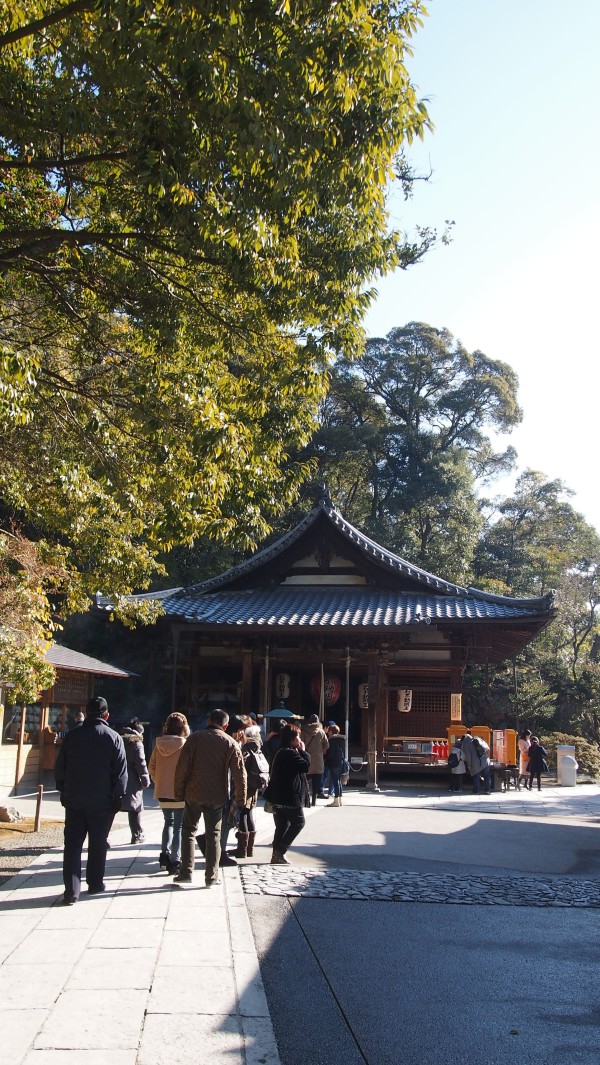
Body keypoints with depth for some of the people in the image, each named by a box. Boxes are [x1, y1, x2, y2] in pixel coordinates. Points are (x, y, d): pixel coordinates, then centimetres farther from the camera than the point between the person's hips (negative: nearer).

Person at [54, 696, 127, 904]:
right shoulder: (113, 738, -6)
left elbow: (59, 767, 5)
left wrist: (63, 791, 16)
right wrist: (118, 796, 2)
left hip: (74, 800, 1)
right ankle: (95, 884, 22)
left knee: (72, 844, 4)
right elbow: (121, 771, -6)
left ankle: (71, 890, -2)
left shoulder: (72, 736, 0)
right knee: (98, 844, 12)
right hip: (101, 801, -1)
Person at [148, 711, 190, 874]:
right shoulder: (185, 746, -15)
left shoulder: (159, 745, 0)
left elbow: (151, 768, 5)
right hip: (180, 792, -5)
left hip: (162, 792, 5)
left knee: (169, 822, 22)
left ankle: (164, 854, 14)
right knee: (178, 826, 5)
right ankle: (175, 861, 4)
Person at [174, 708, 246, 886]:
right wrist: (241, 799, 6)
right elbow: (240, 774, -2)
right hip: (217, 796, 0)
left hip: (194, 794, 0)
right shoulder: (231, 743, 0)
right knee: (214, 835, 10)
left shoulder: (194, 738, -2)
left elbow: (182, 768, -6)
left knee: (189, 831, 13)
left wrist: (179, 793, 1)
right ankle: (211, 877, 11)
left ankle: (186, 873, 8)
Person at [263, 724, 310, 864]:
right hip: (290, 796, -10)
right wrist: (303, 751, -7)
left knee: (281, 826, 14)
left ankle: (276, 855, 14)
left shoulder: (281, 752, 15)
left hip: (277, 796, 10)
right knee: (299, 822, 4)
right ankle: (280, 850, -1)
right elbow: (306, 766, -19)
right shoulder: (290, 753, -18)